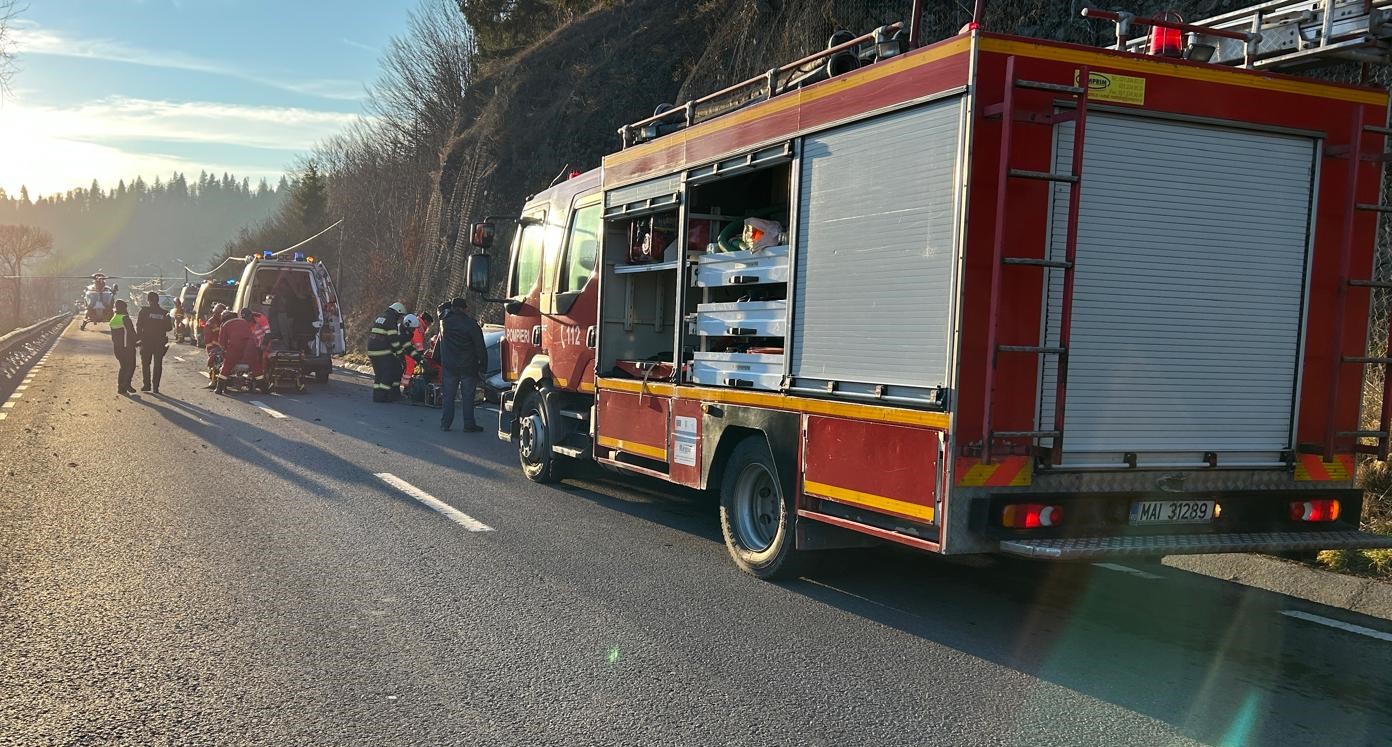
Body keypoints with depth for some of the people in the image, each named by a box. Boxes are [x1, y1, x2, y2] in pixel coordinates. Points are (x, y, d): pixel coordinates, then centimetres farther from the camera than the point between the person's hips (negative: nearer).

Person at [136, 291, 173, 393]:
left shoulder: (144, 310, -4)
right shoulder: (164, 312, 3)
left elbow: (139, 325, -8)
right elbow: (169, 327, 5)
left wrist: (138, 337, 1)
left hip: (146, 341, -2)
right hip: (160, 342, 2)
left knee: (145, 364, 12)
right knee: (158, 365, 6)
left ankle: (146, 385, 9)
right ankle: (155, 387, 3)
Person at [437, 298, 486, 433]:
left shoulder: (444, 320, -1)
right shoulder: (471, 324, -11)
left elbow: (441, 310, 27)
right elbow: (480, 347, -9)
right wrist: (482, 366, -3)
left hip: (448, 366, 3)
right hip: (468, 366, -3)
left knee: (448, 396, 11)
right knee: (468, 397, 2)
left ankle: (445, 423, 12)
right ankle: (469, 425, 4)